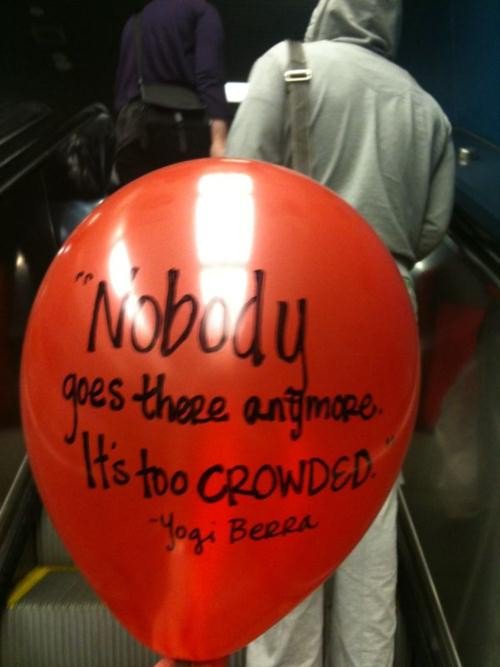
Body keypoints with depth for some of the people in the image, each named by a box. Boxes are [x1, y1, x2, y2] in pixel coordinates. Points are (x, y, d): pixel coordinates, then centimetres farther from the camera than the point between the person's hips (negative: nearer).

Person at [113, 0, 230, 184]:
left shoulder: (134, 22, 26)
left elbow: (121, 86, 22)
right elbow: (209, 77, -10)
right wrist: (219, 139, -20)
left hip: (131, 128, 5)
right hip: (182, 127, -5)